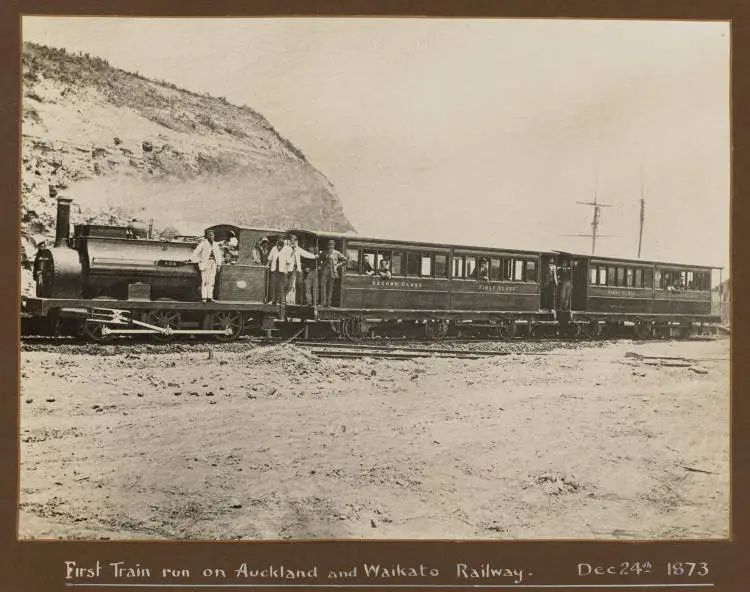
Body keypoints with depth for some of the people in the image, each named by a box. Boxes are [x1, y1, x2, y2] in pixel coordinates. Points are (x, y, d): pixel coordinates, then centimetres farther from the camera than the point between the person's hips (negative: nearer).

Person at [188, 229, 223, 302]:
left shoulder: (215, 244, 13)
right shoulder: (203, 243, -3)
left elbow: (218, 255, 15)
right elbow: (196, 251, -8)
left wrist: (218, 265, 9)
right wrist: (191, 259, -13)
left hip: (213, 263, 5)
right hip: (205, 262, -5)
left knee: (211, 280, 3)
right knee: (205, 280, -7)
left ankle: (209, 296, 5)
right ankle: (204, 297, -7)